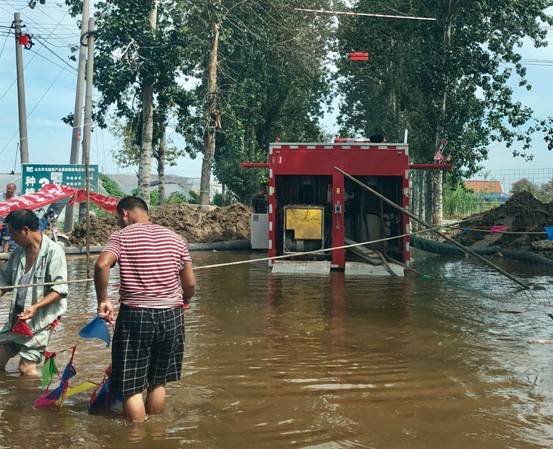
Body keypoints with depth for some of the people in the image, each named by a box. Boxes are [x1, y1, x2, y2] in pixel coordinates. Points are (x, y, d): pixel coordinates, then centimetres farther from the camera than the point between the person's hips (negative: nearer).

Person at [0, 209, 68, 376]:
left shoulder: (53, 251, -14)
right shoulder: (18, 252, 8)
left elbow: (60, 289, -18)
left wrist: (36, 307, -28)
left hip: (40, 319, -7)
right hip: (17, 316, 7)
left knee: (26, 367, -8)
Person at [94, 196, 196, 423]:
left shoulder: (121, 237, -2)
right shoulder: (174, 238, 8)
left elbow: (102, 265, -21)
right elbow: (190, 283, 7)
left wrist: (102, 300, -10)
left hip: (134, 317, -4)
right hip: (171, 317, 4)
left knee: (132, 387, 4)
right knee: (158, 382, 19)